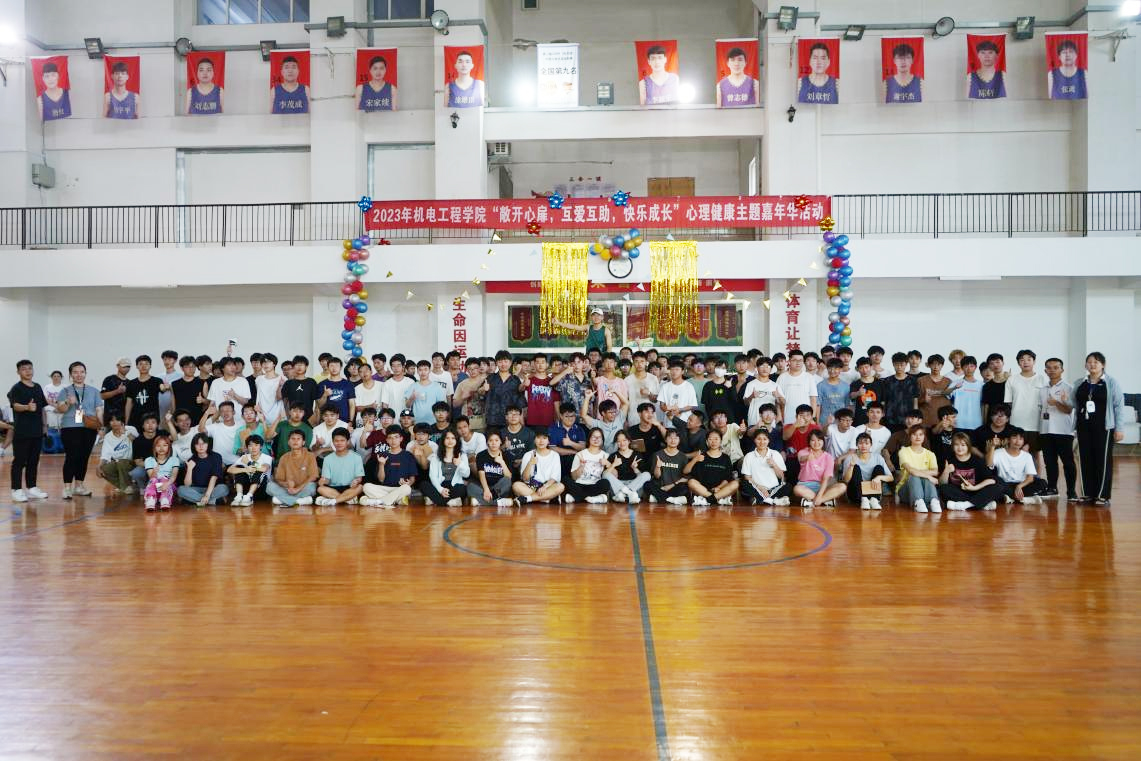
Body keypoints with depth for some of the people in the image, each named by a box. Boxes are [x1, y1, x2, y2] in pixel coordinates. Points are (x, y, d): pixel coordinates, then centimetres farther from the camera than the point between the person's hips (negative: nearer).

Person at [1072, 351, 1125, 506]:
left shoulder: (1111, 383, 0)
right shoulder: (1079, 384, 13)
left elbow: (1118, 406, -3)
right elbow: (1074, 405, 18)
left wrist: (1119, 428, -7)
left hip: (1104, 427, -4)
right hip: (1084, 427, 4)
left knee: (1103, 461, -2)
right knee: (1086, 460, 5)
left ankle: (1102, 496, 2)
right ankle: (1088, 493, 11)